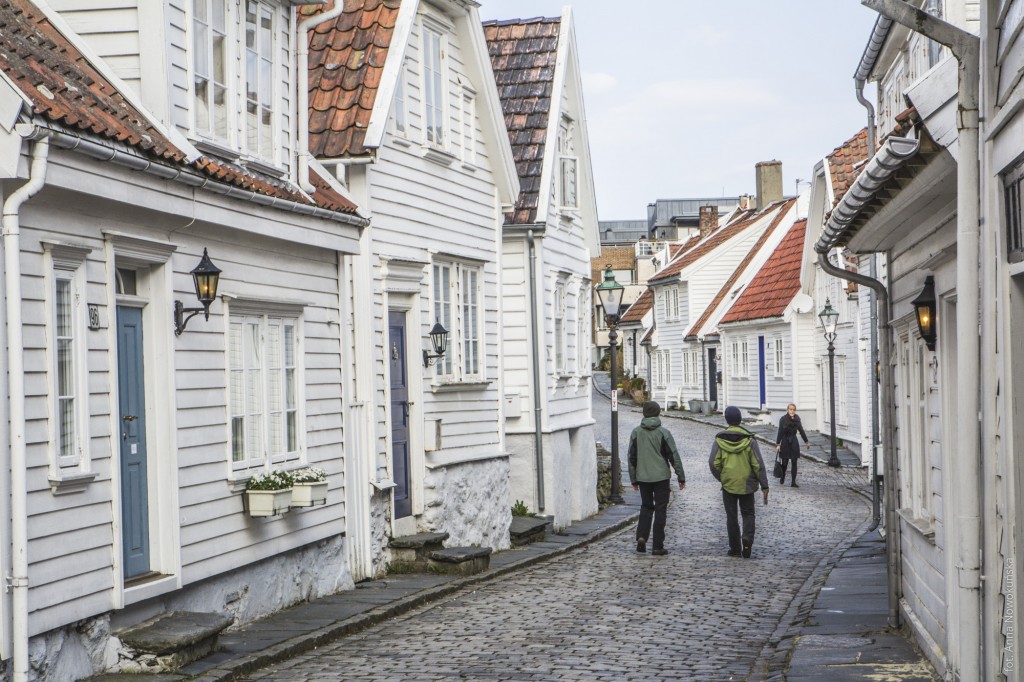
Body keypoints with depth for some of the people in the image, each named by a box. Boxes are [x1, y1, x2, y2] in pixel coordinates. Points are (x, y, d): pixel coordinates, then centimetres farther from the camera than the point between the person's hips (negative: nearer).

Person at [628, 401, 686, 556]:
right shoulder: (663, 433, -9)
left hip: (643, 478, 3)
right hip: (661, 477, -3)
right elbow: (674, 456, -7)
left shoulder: (636, 433, 0)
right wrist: (681, 477, 0)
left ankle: (641, 536, -3)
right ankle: (657, 546, 3)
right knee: (660, 509, 4)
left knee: (646, 507, 18)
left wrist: (633, 479, 14)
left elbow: (632, 457, 5)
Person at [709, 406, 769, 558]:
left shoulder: (720, 440, -6)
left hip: (728, 484, 0)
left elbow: (713, 463, -9)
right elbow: (758, 464, -8)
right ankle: (748, 538, -11)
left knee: (731, 516, 10)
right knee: (748, 513, 13)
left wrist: (721, 478, 9)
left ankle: (734, 548, 12)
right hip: (747, 484, 0)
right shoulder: (749, 439, -7)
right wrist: (764, 486, -4)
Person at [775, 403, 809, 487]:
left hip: (794, 442, 3)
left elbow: (801, 430, 10)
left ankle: (793, 482, 3)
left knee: (794, 462, 0)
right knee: (784, 462, 5)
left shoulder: (797, 419, 0)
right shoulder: (783, 419, -9)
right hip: (785, 442, -2)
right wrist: (777, 444, -13)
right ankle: (782, 477, 31)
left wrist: (806, 442, 16)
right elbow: (780, 432, -10)